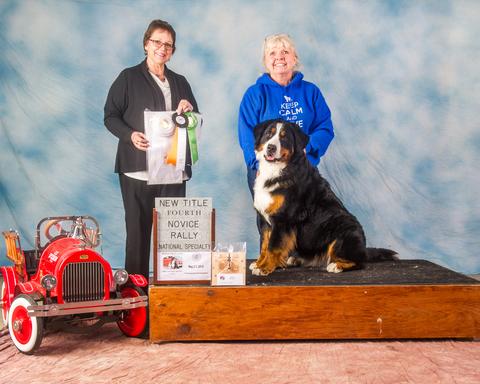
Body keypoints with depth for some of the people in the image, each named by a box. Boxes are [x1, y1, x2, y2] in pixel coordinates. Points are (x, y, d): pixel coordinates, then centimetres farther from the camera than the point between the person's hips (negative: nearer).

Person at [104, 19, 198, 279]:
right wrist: (130, 135, -17)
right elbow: (110, 116, 1)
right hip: (137, 169, -4)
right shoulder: (129, 78, 4)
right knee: (138, 229, -2)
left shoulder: (180, 82, 18)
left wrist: (190, 110, -2)